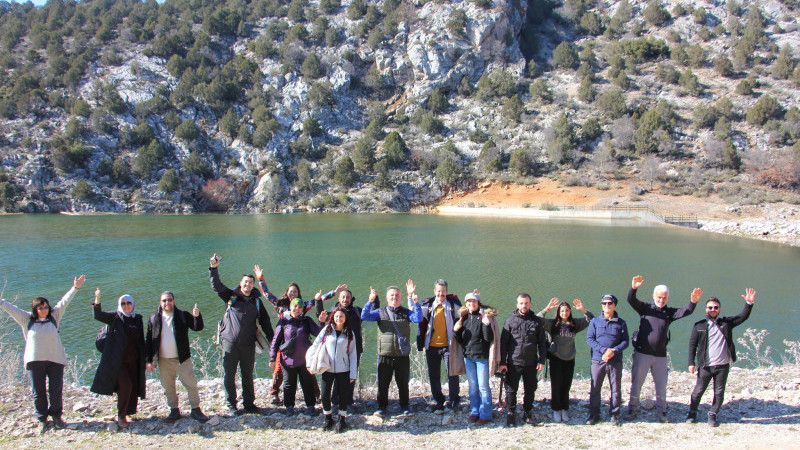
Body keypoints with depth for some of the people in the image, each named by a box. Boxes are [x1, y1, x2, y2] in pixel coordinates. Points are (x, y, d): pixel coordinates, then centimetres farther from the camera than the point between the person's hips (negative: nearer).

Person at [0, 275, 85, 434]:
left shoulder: (54, 317, 7)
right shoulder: (27, 319, 4)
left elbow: (63, 303, 8)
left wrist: (75, 288, 7)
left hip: (55, 360, 1)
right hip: (35, 361, -1)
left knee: (56, 390, 4)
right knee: (37, 392, 4)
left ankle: (56, 416, 23)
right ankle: (41, 419, 19)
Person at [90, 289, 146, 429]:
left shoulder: (138, 319, 11)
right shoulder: (115, 317, 1)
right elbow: (98, 316, -15)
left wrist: (144, 359, 14)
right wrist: (97, 301, -32)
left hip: (134, 360, 4)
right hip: (119, 360, -4)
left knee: (133, 388, 5)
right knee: (125, 385, -16)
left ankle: (128, 413, 20)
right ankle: (120, 416, -3)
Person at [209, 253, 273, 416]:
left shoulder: (257, 302, 9)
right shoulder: (231, 296, 4)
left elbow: (265, 322, 10)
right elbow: (216, 285, -8)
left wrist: (273, 341, 4)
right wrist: (214, 268, -23)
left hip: (248, 345, 2)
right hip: (230, 343, -2)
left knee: (248, 375, 10)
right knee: (229, 375, 4)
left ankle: (249, 404, 20)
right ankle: (231, 405, 14)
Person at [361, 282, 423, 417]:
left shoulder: (406, 312, 7)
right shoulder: (380, 312, 7)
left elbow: (418, 319, -12)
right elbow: (364, 316, -6)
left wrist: (416, 302, -24)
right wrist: (371, 301, -19)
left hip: (402, 356, 0)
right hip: (385, 355, 0)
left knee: (403, 383, 10)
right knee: (383, 383, 6)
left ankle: (405, 407, 25)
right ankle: (381, 407, 20)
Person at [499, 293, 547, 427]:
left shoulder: (537, 321, 5)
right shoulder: (510, 321, 1)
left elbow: (542, 342, 8)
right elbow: (503, 342, 3)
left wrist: (541, 360, 0)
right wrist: (502, 362, -2)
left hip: (531, 364, 1)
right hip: (513, 363, -1)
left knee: (530, 390, 11)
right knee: (511, 390, 3)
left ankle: (528, 413, 26)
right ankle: (511, 414, 18)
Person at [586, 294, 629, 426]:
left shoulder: (621, 323, 6)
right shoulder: (595, 321, 5)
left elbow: (625, 341, 3)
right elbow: (589, 339, -1)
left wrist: (613, 351, -15)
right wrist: (604, 350, -15)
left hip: (615, 361, 0)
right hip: (598, 360, 0)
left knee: (616, 389, 4)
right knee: (595, 388, 3)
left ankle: (615, 415, 17)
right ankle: (594, 414, 15)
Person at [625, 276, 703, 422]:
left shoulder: (669, 312, 8)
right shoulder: (645, 308, 2)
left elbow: (686, 311, -7)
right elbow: (631, 301, -14)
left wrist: (693, 302, -27)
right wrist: (633, 288, -34)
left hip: (660, 355, 2)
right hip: (642, 354, -2)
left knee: (661, 386, 9)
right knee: (636, 383, 4)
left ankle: (662, 412, 22)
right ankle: (633, 410, 16)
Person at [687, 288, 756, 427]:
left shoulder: (726, 323, 8)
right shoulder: (699, 325, 2)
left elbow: (742, 317, 1)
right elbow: (692, 344, 2)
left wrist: (749, 303, -14)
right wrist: (691, 363, -4)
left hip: (723, 366, 2)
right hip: (705, 366, -2)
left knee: (719, 393, 6)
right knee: (698, 391, 3)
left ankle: (712, 415, 20)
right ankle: (692, 413, 20)